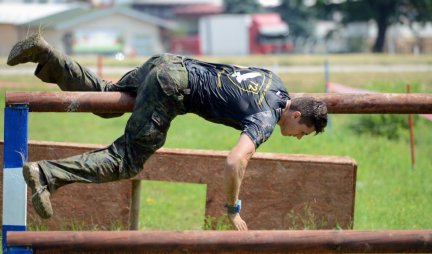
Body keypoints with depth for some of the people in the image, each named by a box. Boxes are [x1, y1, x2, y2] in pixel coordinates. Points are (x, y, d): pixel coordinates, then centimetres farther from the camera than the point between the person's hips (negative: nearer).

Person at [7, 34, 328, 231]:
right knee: (128, 160, -10)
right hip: (174, 85, -9)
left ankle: (45, 54, 14)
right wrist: (233, 211, -13)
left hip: (168, 61, 9)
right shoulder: (266, 120, -12)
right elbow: (235, 162, -25)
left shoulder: (275, 80, 14)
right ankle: (47, 175, -22)